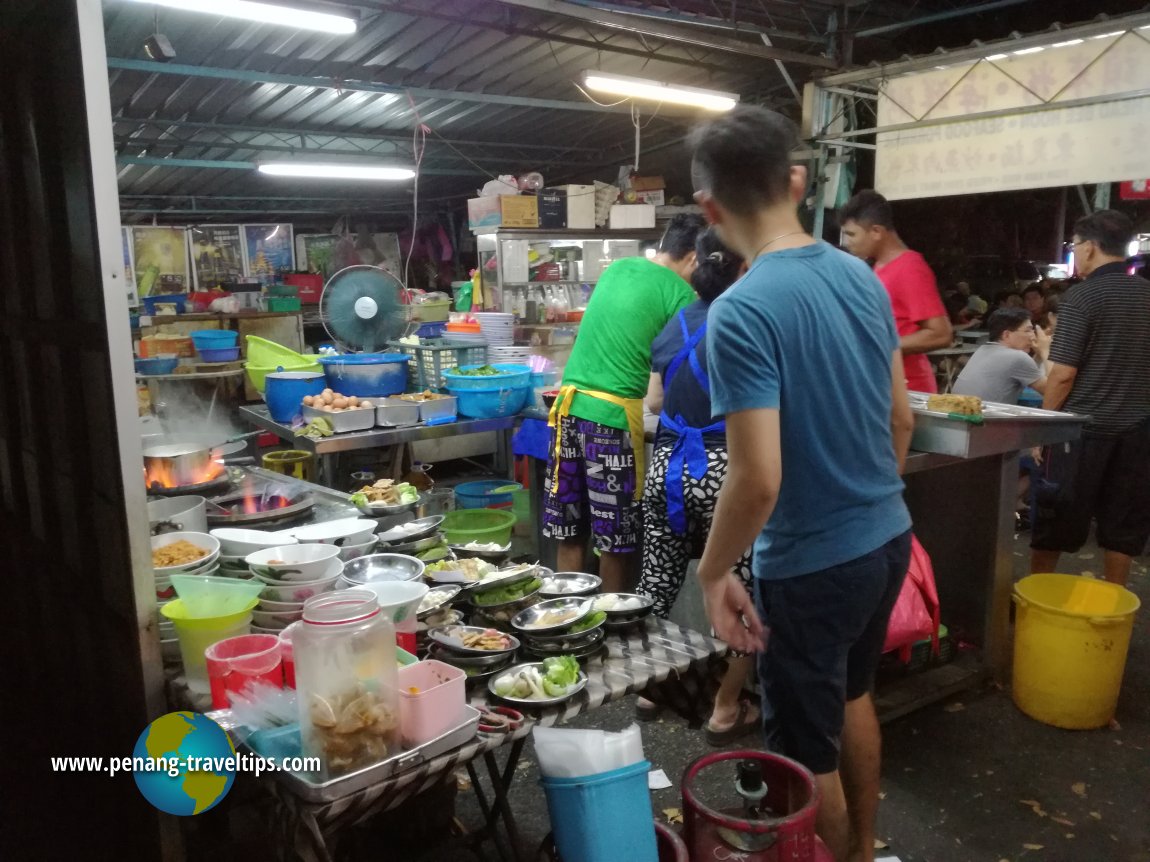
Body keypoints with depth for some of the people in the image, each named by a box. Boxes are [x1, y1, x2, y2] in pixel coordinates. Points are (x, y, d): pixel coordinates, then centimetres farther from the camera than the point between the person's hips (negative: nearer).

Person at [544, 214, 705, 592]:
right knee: (616, 539, 7)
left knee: (569, 531, 14)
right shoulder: (681, 295, -4)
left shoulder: (617, 268, 15)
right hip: (613, 415, -6)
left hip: (570, 404, 7)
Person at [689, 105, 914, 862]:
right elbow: (901, 418, 8)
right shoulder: (863, 277, -1)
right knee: (852, 695, 29)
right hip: (888, 538, 8)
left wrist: (713, 572, -11)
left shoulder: (741, 312, -24)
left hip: (813, 566, -8)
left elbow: (758, 480, -27)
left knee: (807, 751, 14)